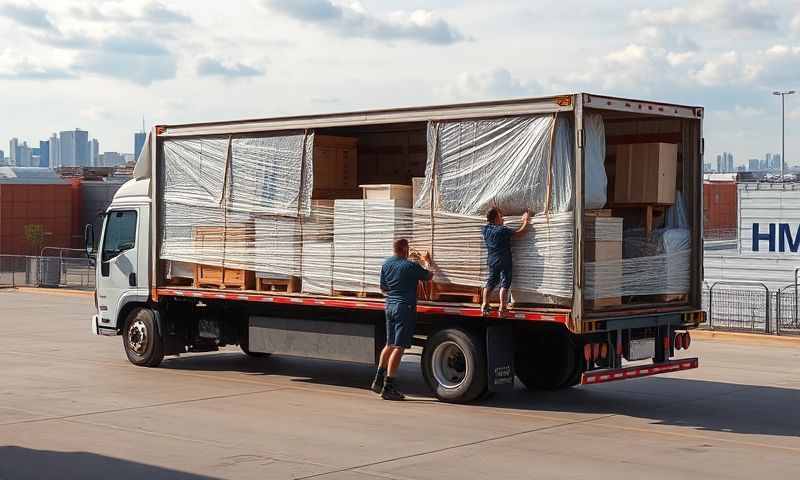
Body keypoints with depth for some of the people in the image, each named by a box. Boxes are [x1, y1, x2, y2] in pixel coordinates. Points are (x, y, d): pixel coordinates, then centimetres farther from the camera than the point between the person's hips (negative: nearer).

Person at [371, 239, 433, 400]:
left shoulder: (386, 265, 8)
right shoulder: (410, 266, -12)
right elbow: (429, 276, 3)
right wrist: (427, 262, 21)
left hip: (389, 306, 7)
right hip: (405, 308, -7)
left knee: (389, 345, 19)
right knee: (398, 348, -6)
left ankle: (378, 381, 19)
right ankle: (388, 387, -8)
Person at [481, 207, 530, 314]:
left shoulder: (485, 229, -1)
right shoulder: (502, 230, -17)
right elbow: (519, 233, -12)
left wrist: (501, 223, 30)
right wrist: (526, 221, -1)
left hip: (492, 261, 6)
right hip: (504, 261, -6)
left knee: (491, 282, 14)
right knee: (504, 283, -2)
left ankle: (484, 305, 12)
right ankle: (502, 307, -6)